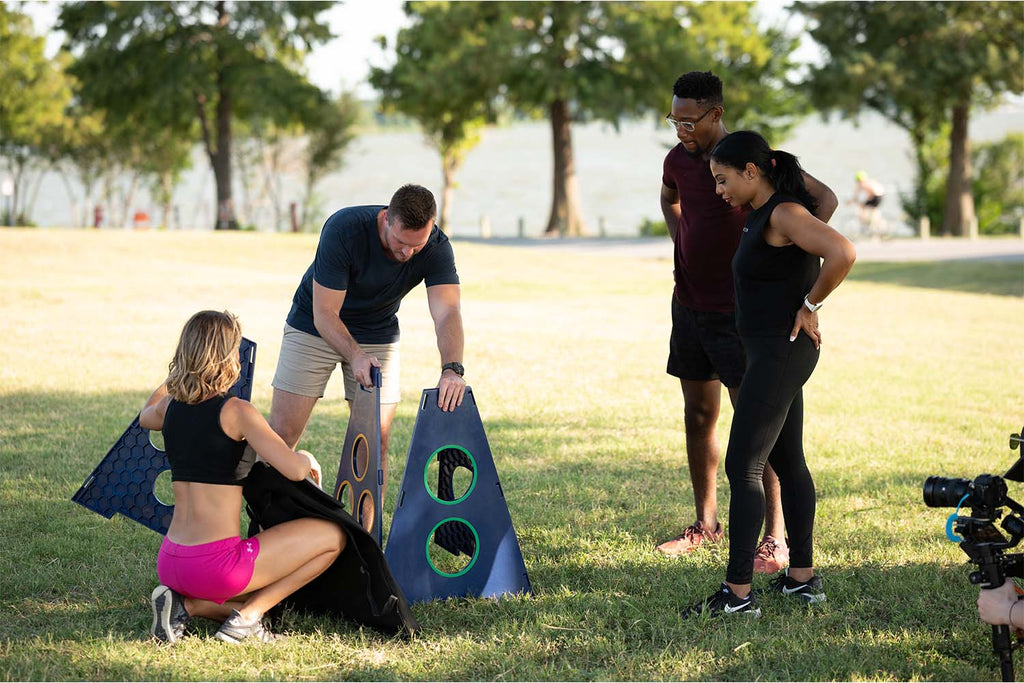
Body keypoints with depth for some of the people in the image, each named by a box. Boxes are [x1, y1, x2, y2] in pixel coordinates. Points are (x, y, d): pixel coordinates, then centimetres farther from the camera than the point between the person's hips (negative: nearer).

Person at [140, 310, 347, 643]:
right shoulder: (234, 410, -12)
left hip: (170, 563, 7)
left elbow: (145, 415, 35)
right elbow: (295, 470, -19)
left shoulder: (170, 407, 8)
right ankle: (246, 617, 0)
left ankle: (186, 604, 7)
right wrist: (308, 459, 5)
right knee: (333, 536, 6)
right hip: (217, 563, -7)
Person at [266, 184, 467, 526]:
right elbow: (325, 313, -28)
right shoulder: (343, 229, -31)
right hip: (316, 327, -2)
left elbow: (447, 312, -34)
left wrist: (452, 369, -52)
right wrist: (355, 356, -45)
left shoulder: (437, 248, -23)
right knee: (282, 434, -7)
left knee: (377, 440, -4)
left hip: (378, 335, 2)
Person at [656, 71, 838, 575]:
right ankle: (706, 524, 26)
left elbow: (825, 200, -16)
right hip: (689, 305, 7)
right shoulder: (678, 160, 5)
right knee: (697, 417, 13)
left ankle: (775, 538, -3)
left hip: (736, 311, -7)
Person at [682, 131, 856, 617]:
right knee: (788, 464, 15)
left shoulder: (784, 214, -17)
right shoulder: (761, 215, 12)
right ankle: (803, 577, 24)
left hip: (781, 353, -11)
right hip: (770, 353, 11)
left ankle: (737, 593, -7)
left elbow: (843, 253, -31)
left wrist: (809, 306, -19)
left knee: (743, 468, -9)